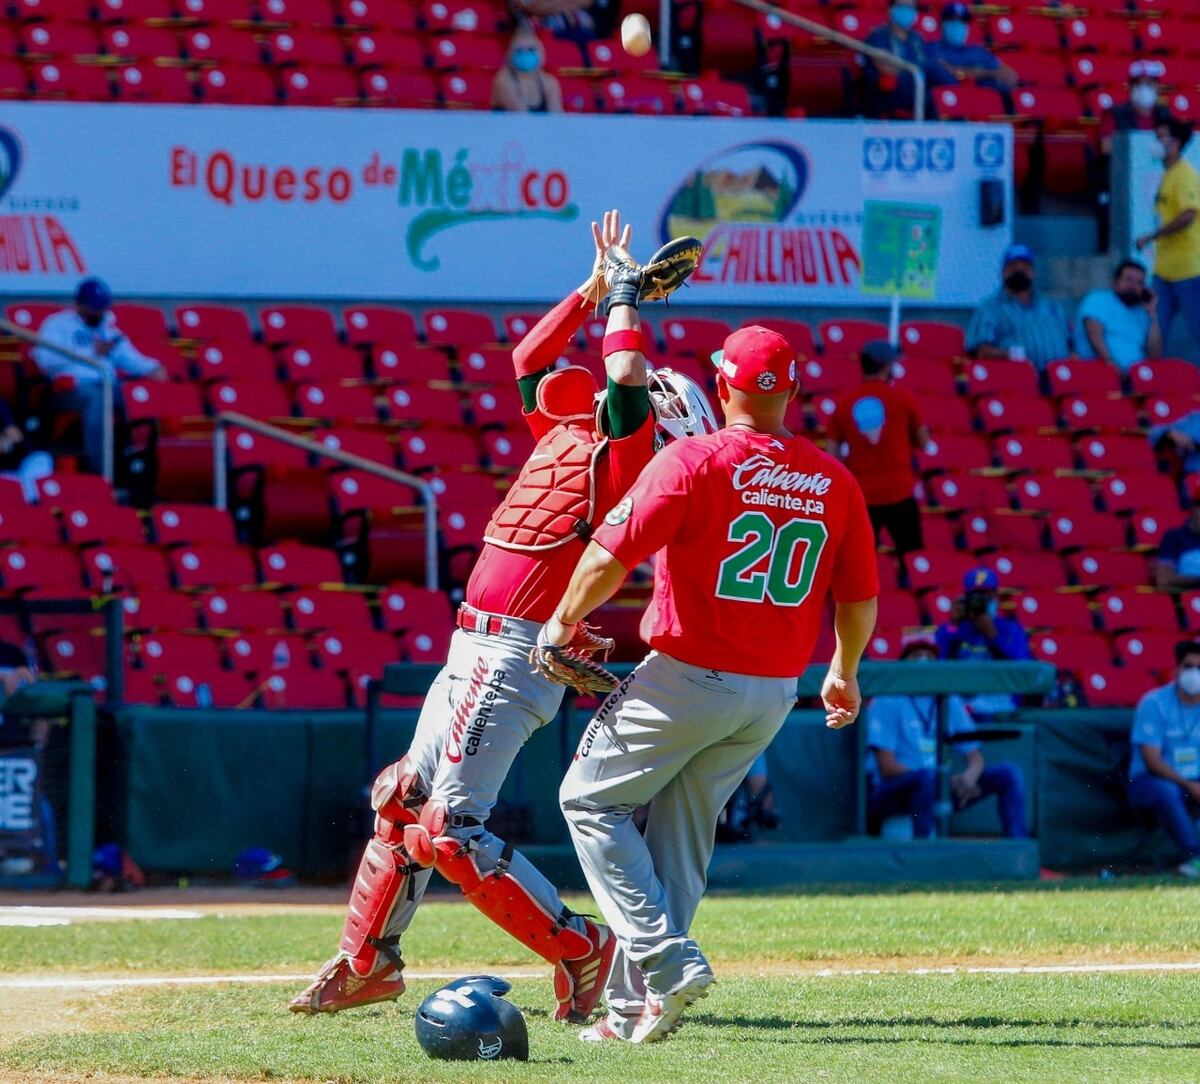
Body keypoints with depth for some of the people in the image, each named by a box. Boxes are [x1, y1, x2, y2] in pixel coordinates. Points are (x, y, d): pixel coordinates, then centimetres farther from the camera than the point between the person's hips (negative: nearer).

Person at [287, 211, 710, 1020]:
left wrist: (624, 300, -7)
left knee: (448, 831, -15)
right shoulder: (562, 434, 15)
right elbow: (530, 357, 27)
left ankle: (579, 949, -8)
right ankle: (368, 964, 26)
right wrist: (594, 287, 20)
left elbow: (628, 378, -24)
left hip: (513, 656, -10)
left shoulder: (618, 451, -9)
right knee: (403, 800, 16)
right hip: (475, 650, 10)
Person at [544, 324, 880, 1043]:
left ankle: (666, 960, -9)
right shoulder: (835, 481, 2)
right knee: (681, 838, 15)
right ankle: (634, 1008, 14)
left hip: (688, 679, -6)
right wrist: (844, 674, 28)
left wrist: (566, 618, 2)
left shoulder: (695, 461, -13)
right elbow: (860, 598, 10)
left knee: (592, 800, 8)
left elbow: (612, 556, -15)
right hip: (775, 694, 6)